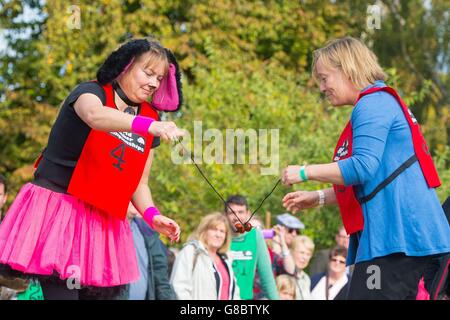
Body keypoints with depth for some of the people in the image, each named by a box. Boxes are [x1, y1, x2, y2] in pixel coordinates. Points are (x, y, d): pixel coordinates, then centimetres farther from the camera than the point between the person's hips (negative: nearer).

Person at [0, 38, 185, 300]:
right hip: (56, 208, -6)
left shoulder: (150, 120, 12)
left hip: (103, 223, 6)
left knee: (100, 292, 0)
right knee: (62, 292, -17)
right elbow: (95, 115, -32)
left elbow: (139, 183, 14)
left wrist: (152, 215, -7)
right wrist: (149, 126, -47)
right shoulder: (91, 92, -5)